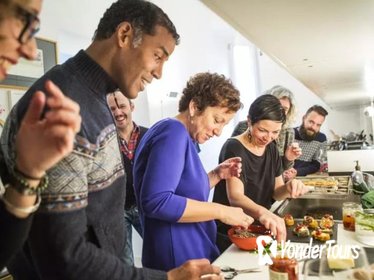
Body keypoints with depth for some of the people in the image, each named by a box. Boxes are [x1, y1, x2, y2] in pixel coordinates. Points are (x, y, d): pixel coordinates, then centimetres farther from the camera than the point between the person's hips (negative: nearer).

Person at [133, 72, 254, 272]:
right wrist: (221, 211, -22)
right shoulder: (173, 131, -19)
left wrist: (217, 175, 5)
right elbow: (156, 201, -30)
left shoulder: (183, 137, 10)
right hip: (179, 261, -9)